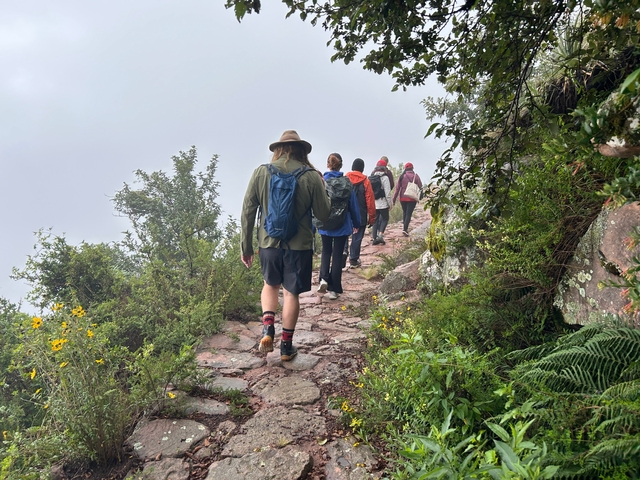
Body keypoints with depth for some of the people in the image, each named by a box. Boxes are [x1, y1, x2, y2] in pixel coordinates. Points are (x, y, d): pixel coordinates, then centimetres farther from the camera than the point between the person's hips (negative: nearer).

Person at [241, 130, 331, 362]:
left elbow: (247, 212, -1)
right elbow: (324, 214, -1)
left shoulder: (261, 172, -3)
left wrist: (246, 246, 7)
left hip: (268, 244, 1)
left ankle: (267, 329, 8)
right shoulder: (311, 177, -7)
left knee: (270, 285, 25)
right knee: (291, 293, 11)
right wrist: (322, 188, 14)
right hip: (299, 246, -1)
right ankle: (286, 346, 21)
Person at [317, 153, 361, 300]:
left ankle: (324, 279, -1)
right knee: (338, 255, 8)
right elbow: (353, 203, -1)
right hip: (342, 225, 0)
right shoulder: (346, 182, -7)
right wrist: (356, 223, 11)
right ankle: (334, 289, 11)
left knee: (326, 252, 20)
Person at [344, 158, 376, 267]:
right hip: (360, 215, -2)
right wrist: (372, 217, 2)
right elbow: (370, 200, -6)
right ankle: (354, 260, 10)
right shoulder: (365, 181, -7)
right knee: (357, 237, 6)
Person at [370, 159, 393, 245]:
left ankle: (374, 238, 11)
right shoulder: (384, 177, -10)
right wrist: (390, 203, -3)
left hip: (373, 203, 5)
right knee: (385, 219, 9)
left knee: (375, 220, 12)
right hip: (383, 203, -5)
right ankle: (380, 235, -8)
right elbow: (387, 192, -12)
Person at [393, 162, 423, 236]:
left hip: (403, 198, 2)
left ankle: (405, 227, 16)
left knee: (404, 212, 20)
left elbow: (397, 188, -1)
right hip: (412, 198, -2)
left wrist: (394, 199, 1)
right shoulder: (415, 176, -2)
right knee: (409, 213, -1)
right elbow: (420, 187, 0)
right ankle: (405, 229, -14)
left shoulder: (402, 176, 0)